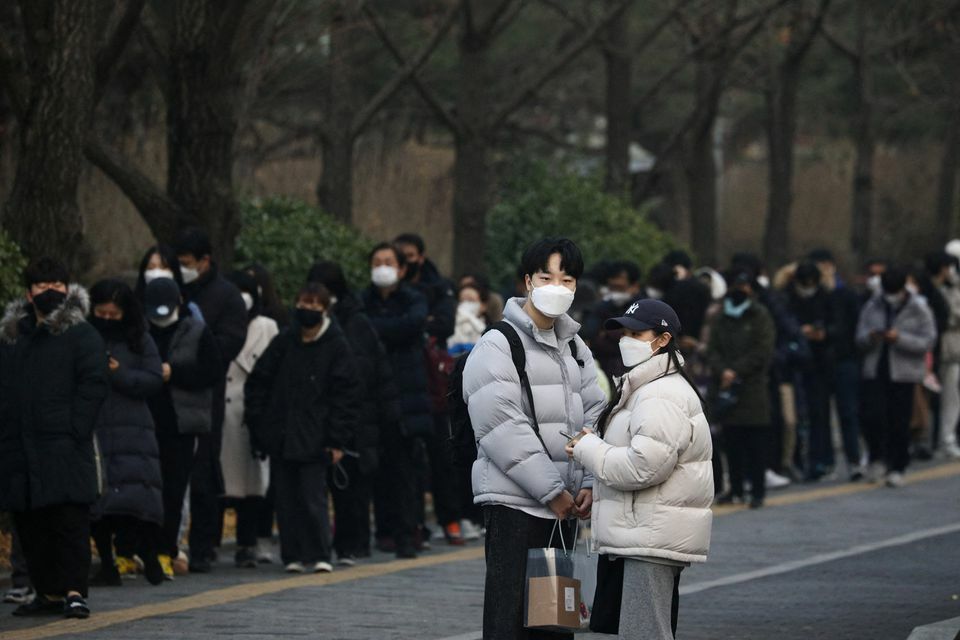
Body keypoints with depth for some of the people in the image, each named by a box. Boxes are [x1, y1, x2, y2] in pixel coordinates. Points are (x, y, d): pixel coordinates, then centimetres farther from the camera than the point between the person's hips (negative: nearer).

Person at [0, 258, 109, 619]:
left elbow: (94, 385, -6)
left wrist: (76, 431, -14)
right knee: (30, 524, 6)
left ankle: (74, 591, -11)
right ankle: (49, 592, 13)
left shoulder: (80, 334, 1)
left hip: (63, 449, -6)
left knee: (70, 520, -10)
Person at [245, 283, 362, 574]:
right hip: (281, 438, 4)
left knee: (313, 496, -8)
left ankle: (320, 556, -3)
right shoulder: (283, 342, 8)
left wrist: (337, 440, -7)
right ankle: (293, 555, 11)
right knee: (286, 498, 5)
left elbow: (347, 396, -2)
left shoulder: (336, 347, -1)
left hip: (314, 440, -4)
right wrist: (259, 424, 5)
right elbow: (257, 383, 13)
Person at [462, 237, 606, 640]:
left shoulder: (576, 349, 16)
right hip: (514, 502, -7)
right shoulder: (498, 346, -8)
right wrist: (551, 490, -16)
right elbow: (503, 428, -15)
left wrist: (589, 483, -2)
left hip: (562, 505, 7)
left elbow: (593, 417, 14)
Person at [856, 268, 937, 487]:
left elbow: (928, 341, -8)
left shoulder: (919, 310, -2)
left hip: (903, 373, -2)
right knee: (872, 415, -10)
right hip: (875, 370, 2)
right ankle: (877, 458, 13)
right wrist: (870, 337, -15)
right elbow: (860, 337, 9)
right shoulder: (873, 306, 8)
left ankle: (897, 469, 9)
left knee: (899, 423, -2)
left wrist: (900, 338, -20)